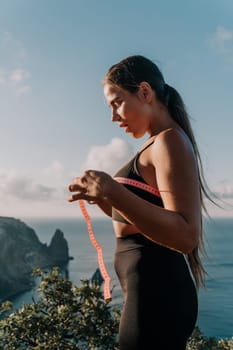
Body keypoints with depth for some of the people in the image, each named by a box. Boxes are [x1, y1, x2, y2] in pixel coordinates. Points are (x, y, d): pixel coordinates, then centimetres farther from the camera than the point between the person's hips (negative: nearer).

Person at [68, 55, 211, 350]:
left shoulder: (170, 140, -15)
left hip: (155, 293, -10)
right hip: (151, 288, 10)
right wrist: (101, 197, 7)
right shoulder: (157, 145, 15)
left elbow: (186, 236, -26)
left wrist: (114, 192, -32)